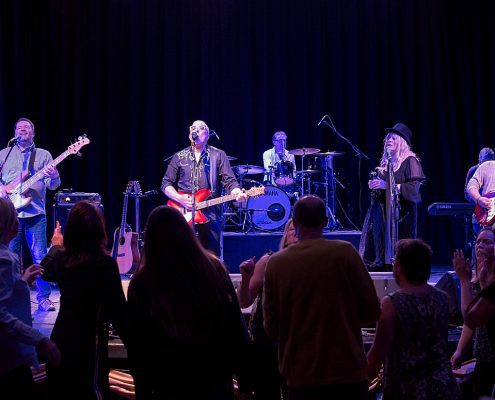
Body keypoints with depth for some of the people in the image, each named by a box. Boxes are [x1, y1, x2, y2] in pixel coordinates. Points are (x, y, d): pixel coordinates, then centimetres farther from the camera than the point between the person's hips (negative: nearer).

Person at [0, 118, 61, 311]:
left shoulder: (43, 155, 10)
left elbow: (52, 185, 2)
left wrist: (54, 177, -20)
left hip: (35, 213, -1)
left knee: (40, 257, -5)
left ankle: (44, 297, 0)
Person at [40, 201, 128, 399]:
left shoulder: (61, 258, 0)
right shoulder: (105, 263, -18)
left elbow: (46, 270, 25)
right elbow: (118, 310, -19)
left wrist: (55, 245, 43)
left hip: (60, 339, 6)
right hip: (88, 342, -6)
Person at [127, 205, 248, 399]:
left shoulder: (142, 284, -12)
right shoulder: (214, 267, -7)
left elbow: (137, 348, -7)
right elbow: (235, 325, -1)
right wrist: (244, 375, 10)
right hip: (217, 383, 2)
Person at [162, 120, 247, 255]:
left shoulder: (218, 155, 8)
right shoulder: (179, 157, 12)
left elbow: (229, 181, 0)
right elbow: (166, 183, 11)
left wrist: (238, 193, -22)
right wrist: (179, 199, -7)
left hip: (210, 215, -1)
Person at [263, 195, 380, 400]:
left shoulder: (275, 263, -4)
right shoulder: (344, 252, -8)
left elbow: (272, 327, 2)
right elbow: (371, 312, -5)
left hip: (301, 376, 1)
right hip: (347, 371, -1)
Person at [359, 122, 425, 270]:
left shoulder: (410, 161, -4)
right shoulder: (386, 161, 18)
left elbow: (414, 188, -16)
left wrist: (387, 185, -17)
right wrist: (374, 186, 7)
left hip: (401, 212, -7)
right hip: (383, 211, 7)